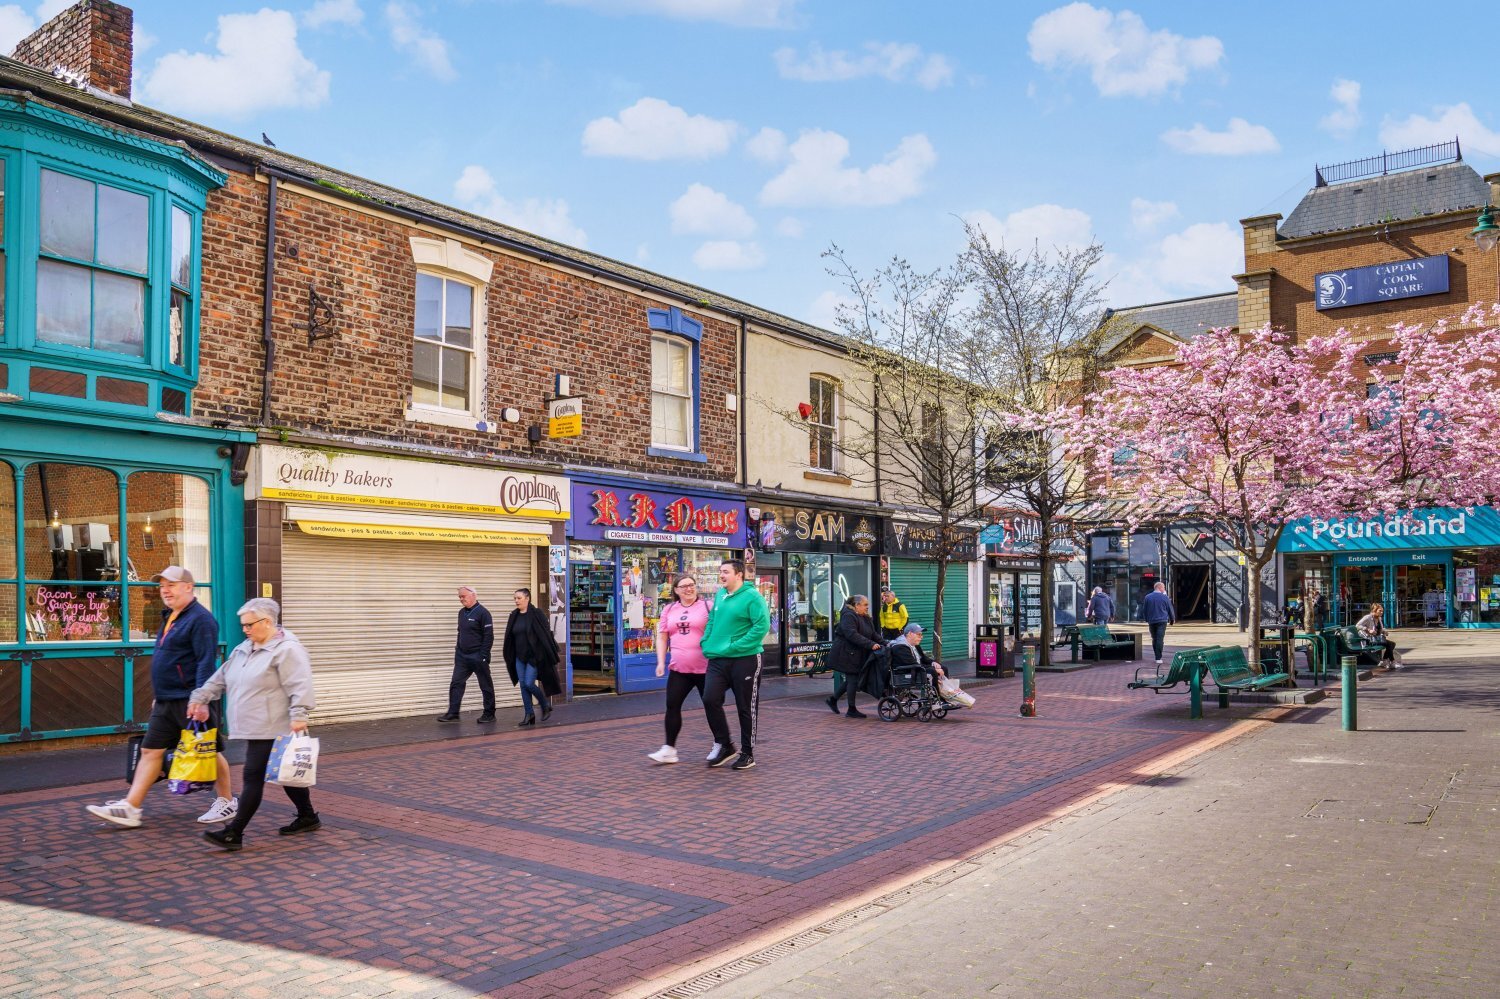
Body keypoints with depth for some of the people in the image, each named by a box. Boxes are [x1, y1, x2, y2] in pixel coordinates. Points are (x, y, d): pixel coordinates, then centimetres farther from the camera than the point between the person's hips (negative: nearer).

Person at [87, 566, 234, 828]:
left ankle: (227, 802, 17)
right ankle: (130, 808, 9)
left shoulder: (200, 618, -15)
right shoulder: (170, 617, 15)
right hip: (167, 703, 9)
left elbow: (206, 662, -21)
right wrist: (159, 696, 23)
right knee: (150, 751, 6)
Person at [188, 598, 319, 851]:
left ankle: (233, 834, -4)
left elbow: (300, 685, -22)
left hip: (272, 729, -9)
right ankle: (308, 818, 27)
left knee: (253, 777, -8)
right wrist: (200, 698, 21)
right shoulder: (243, 649, 16)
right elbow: (220, 678, 24)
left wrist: (298, 716, -29)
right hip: (255, 729, 9)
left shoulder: (286, 649, -14)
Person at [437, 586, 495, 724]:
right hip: (462, 656, 7)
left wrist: (483, 656, -17)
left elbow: (488, 636, -15)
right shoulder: (462, 612, 11)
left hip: (477, 657, -7)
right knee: (456, 683, 4)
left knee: (486, 686, 3)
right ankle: (453, 713, 9)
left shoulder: (482, 613, -12)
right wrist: (458, 646, 12)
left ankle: (489, 715, 11)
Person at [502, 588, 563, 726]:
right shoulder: (514, 616, 8)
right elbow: (509, 637, 16)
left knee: (529, 683, -11)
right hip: (520, 657, 6)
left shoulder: (536, 614, -9)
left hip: (534, 656, -6)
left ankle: (545, 705, 14)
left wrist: (552, 653, -10)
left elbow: (546, 633, -8)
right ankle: (529, 714, 13)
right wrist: (505, 650, 13)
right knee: (523, 685, 4)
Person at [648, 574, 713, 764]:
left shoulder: (707, 606, -4)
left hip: (705, 668, -4)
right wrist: (661, 662, 3)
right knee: (672, 706, 0)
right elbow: (662, 636, 12)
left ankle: (720, 744, 24)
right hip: (679, 669, 4)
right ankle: (669, 749, 6)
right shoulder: (669, 610, 10)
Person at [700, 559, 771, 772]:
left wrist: (736, 647, -20)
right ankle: (724, 745, 14)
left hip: (745, 660, -6)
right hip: (717, 659, 6)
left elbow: (762, 626, -20)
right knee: (710, 699, -4)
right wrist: (706, 643, 5)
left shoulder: (752, 596, -12)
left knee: (746, 708, 4)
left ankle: (748, 753, 18)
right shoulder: (720, 595, 10)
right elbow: (711, 622, 21)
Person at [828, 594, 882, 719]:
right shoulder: (848, 616, -17)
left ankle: (832, 700, 29)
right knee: (852, 679, -4)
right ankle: (852, 710, 5)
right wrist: (870, 644, -33)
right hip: (846, 654, -9)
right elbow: (852, 635, -29)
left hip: (857, 656, 9)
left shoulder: (866, 618, 13)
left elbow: (873, 635, 14)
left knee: (850, 679, 13)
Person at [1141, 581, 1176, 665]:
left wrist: (1146, 620, 23)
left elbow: (1144, 610, 10)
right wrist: (1172, 620, 20)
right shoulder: (1165, 597, -2)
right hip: (1162, 621, -3)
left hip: (1151, 621, 3)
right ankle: (1158, 658, -11)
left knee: (1154, 639, 13)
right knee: (1160, 639, -6)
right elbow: (1170, 609, 6)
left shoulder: (1147, 597, 4)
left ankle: (1157, 656, 17)